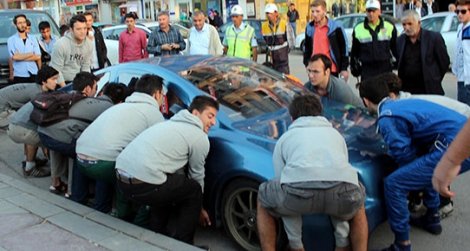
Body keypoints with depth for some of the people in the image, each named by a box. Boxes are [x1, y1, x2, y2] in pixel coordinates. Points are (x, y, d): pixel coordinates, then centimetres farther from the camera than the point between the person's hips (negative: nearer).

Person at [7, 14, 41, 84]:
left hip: (33, 75, 2)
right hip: (19, 76, -2)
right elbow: (14, 57, -10)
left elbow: (38, 57, 1)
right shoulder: (11, 40, 2)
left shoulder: (33, 39, 10)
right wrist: (31, 54, -3)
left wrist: (20, 56, -7)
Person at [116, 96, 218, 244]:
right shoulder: (200, 137, 3)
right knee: (194, 191, 14)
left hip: (122, 178, 9)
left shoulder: (172, 123, 28)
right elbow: (197, 177, 13)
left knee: (168, 187, 34)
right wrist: (199, 209, 31)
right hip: (143, 184, -8)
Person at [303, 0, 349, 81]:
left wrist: (344, 68, -5)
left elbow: (344, 47, -4)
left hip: (331, 69, -4)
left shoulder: (335, 26, -7)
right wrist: (307, 64, 15)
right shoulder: (309, 27, 7)